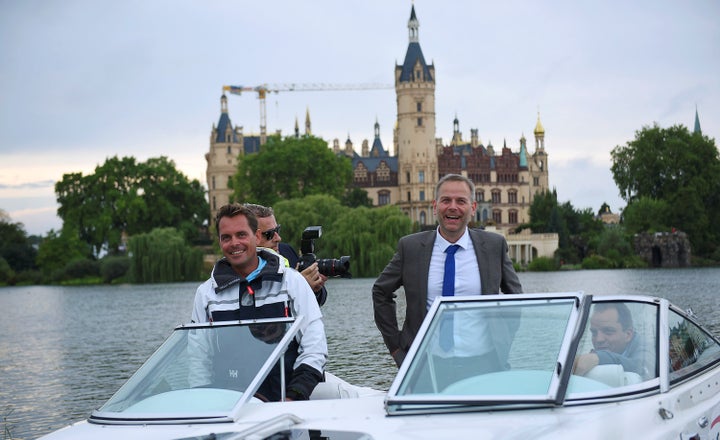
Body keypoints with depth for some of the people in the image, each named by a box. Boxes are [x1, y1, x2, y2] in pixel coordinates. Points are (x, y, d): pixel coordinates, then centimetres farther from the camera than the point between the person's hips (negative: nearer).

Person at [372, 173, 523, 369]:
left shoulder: (495, 245, 4)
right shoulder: (410, 247, 3)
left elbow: (515, 297, 15)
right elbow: (381, 292, 14)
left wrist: (505, 345, 6)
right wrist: (396, 345, 8)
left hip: (483, 362, 0)